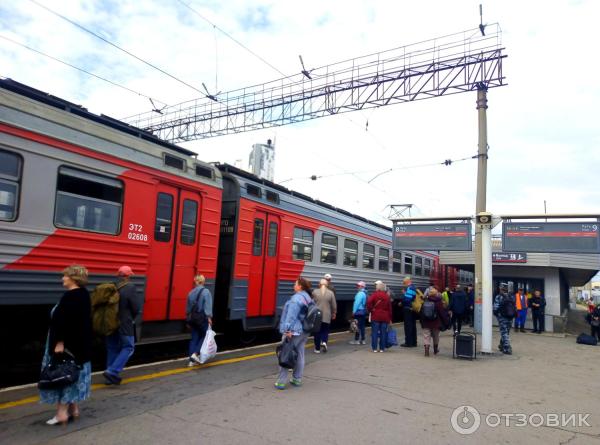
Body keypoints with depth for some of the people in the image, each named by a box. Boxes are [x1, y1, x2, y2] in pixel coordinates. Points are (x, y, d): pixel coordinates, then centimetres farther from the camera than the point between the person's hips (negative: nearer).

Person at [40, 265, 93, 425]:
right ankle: (74, 409, 23)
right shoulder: (84, 294, 9)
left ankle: (62, 412, 5)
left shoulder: (70, 296, -20)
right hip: (79, 344, 9)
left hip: (68, 344, -9)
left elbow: (65, 321, -25)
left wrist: (60, 342, -23)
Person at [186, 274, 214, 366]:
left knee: (194, 338, 10)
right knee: (204, 336, 11)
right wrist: (209, 317, -17)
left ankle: (192, 360, 10)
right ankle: (195, 354, -5)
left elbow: (188, 307, 14)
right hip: (202, 318, -5)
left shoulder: (191, 292, 8)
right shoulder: (206, 291, -10)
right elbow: (208, 305, -17)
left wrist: (188, 319, 22)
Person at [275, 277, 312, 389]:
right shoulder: (308, 298, 13)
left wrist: (288, 329, -23)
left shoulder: (296, 298, -16)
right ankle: (297, 379, 21)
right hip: (304, 332, 9)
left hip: (293, 331, -9)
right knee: (299, 355, 13)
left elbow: (291, 315, -22)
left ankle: (281, 382, 0)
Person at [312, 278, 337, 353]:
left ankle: (317, 348, 12)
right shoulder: (331, 293, -3)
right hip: (327, 316, 0)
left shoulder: (315, 292, -4)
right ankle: (324, 342, -10)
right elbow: (334, 305, 1)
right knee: (325, 331, 14)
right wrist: (334, 314, 15)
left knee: (317, 332, 8)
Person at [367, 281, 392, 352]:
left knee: (375, 332, 2)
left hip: (375, 316, -3)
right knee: (383, 332, 7)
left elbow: (369, 302, -21)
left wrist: (370, 309, -5)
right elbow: (390, 308, 8)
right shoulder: (387, 296, 7)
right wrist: (390, 318, 12)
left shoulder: (374, 294, -5)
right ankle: (382, 348, 9)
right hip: (385, 317, 3)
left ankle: (374, 348, 2)